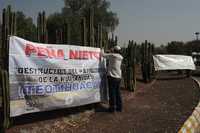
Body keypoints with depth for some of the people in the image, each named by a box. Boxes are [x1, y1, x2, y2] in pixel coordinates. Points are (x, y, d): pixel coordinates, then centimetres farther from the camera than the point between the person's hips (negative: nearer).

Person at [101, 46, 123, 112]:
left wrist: (102, 50, 16)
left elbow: (103, 55, -3)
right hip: (118, 77, 6)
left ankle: (112, 108, 6)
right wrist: (111, 52, 22)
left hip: (112, 77, -6)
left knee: (112, 93, 0)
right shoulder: (120, 57, 7)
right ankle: (119, 107, 19)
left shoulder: (112, 55, -10)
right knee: (118, 92, 13)